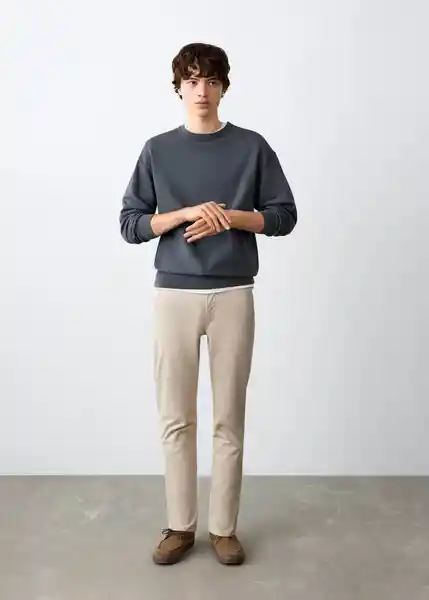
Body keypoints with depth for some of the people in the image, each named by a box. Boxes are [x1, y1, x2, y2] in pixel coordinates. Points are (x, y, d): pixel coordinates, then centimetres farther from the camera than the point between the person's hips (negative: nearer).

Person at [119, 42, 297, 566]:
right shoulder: (157, 150, 7)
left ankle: (224, 527, 19)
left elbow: (284, 216, 4)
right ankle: (180, 525, 21)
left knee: (229, 420, 5)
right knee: (176, 418, 6)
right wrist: (187, 213, -12)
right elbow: (130, 224, 3)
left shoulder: (252, 147, 5)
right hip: (173, 295, 1)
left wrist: (230, 217, -12)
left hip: (232, 296, 0)